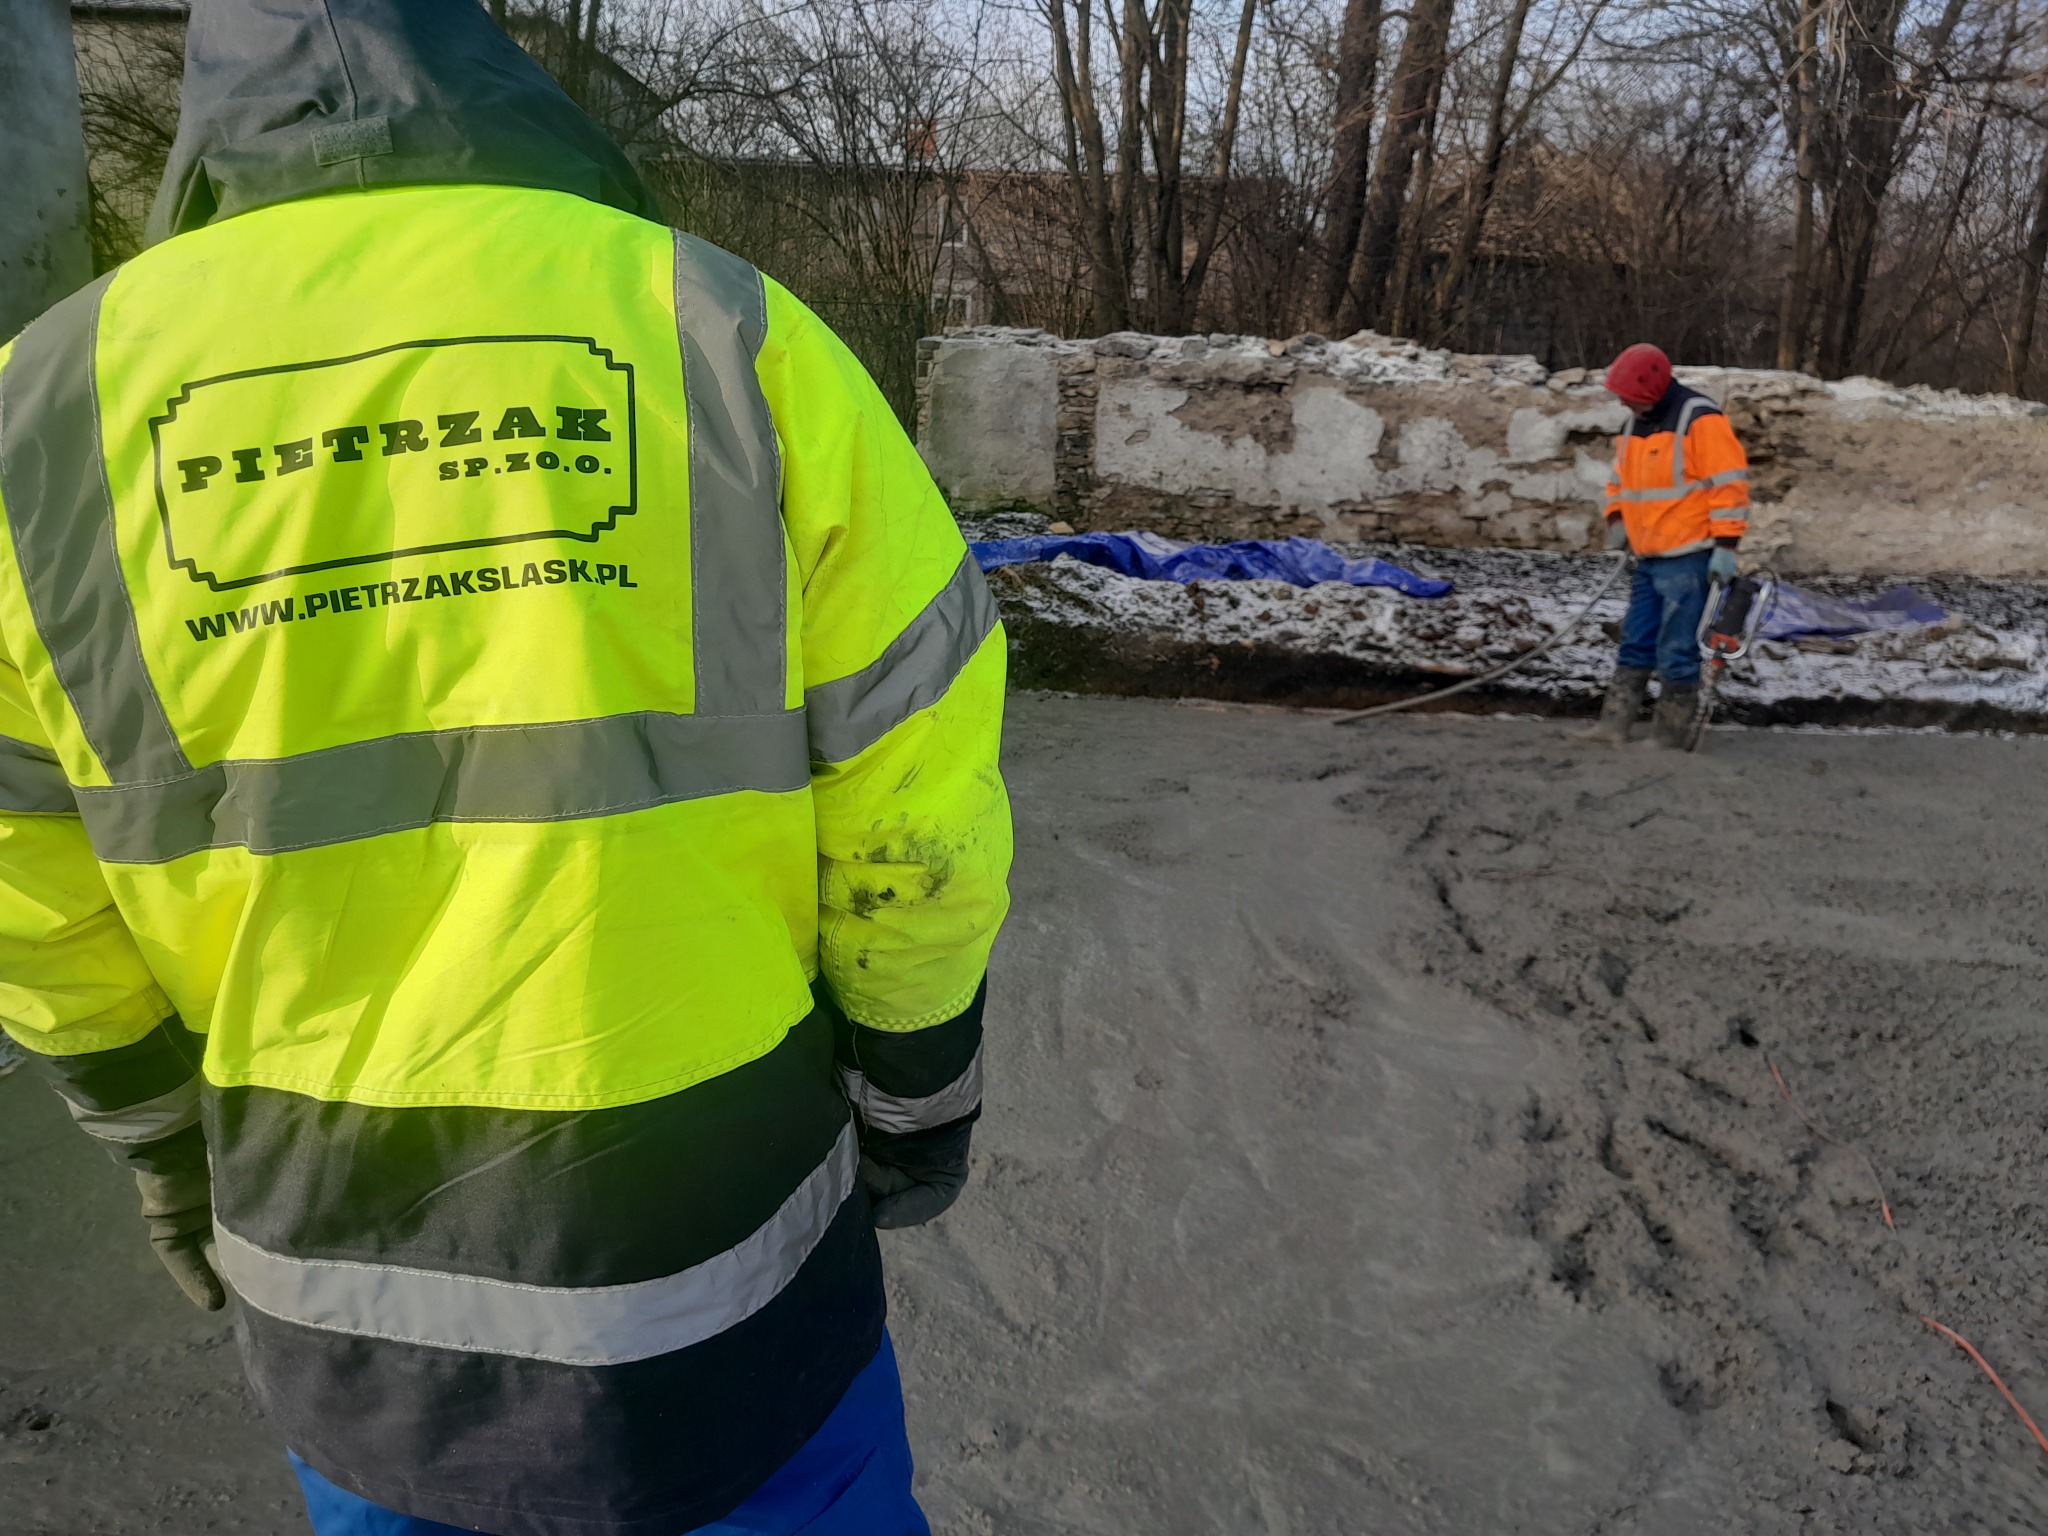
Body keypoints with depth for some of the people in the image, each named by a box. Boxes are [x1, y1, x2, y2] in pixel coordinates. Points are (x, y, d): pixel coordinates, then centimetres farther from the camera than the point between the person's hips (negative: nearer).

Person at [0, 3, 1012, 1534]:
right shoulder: (732, 334, -11)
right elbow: (919, 808, -9)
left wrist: (158, 1131, 21)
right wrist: (918, 1100, 7)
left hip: (335, 1281, 3)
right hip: (716, 1252, -2)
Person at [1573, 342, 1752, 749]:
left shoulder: (1701, 420, -12)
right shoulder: (1635, 425, 13)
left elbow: (1730, 483, -14)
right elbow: (1620, 479, 25)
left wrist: (1725, 546, -17)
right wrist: (1618, 519, 7)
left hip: (1688, 559, -8)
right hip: (1648, 558, 8)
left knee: (1676, 651, -5)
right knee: (1635, 644, 9)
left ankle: (1670, 734, 4)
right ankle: (1614, 724, 12)